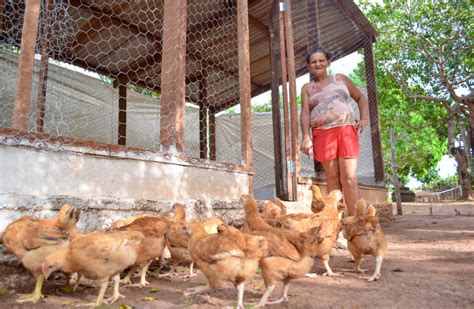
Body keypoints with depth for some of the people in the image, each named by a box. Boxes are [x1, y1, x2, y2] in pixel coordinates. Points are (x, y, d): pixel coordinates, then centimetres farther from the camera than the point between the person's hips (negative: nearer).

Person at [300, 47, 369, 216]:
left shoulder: (341, 79, 18)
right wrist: (306, 137, -12)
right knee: (332, 178, -1)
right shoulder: (307, 88, 16)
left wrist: (364, 118, 6)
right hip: (322, 134, 0)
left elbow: (361, 98, 24)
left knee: (349, 178, -9)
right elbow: (305, 112, 2)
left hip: (346, 131, 0)